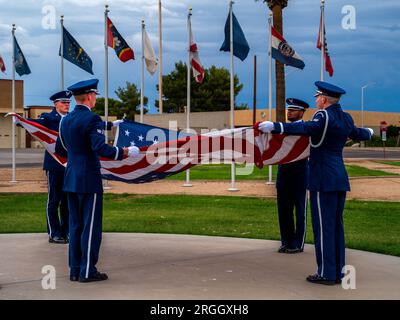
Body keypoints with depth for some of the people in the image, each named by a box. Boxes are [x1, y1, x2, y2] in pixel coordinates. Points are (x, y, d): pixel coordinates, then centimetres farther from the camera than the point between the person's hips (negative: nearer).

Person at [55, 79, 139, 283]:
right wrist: (123, 153, -14)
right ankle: (87, 271, 2)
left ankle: (75, 270, 16)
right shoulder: (92, 119, -14)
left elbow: (59, 149, 20)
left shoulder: (66, 120, 10)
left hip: (71, 180, 8)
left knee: (75, 226, 12)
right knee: (91, 226, -1)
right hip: (89, 180, -8)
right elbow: (100, 148, -25)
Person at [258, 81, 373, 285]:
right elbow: (358, 134, 32)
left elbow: (306, 128, -31)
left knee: (323, 226, -4)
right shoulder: (345, 118, 13)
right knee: (336, 225, 13)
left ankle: (326, 273, -2)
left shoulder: (324, 116, -12)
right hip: (340, 178, 9)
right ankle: (338, 271, 18)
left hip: (323, 180, -9)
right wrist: (368, 132, 56)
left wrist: (275, 127, -40)